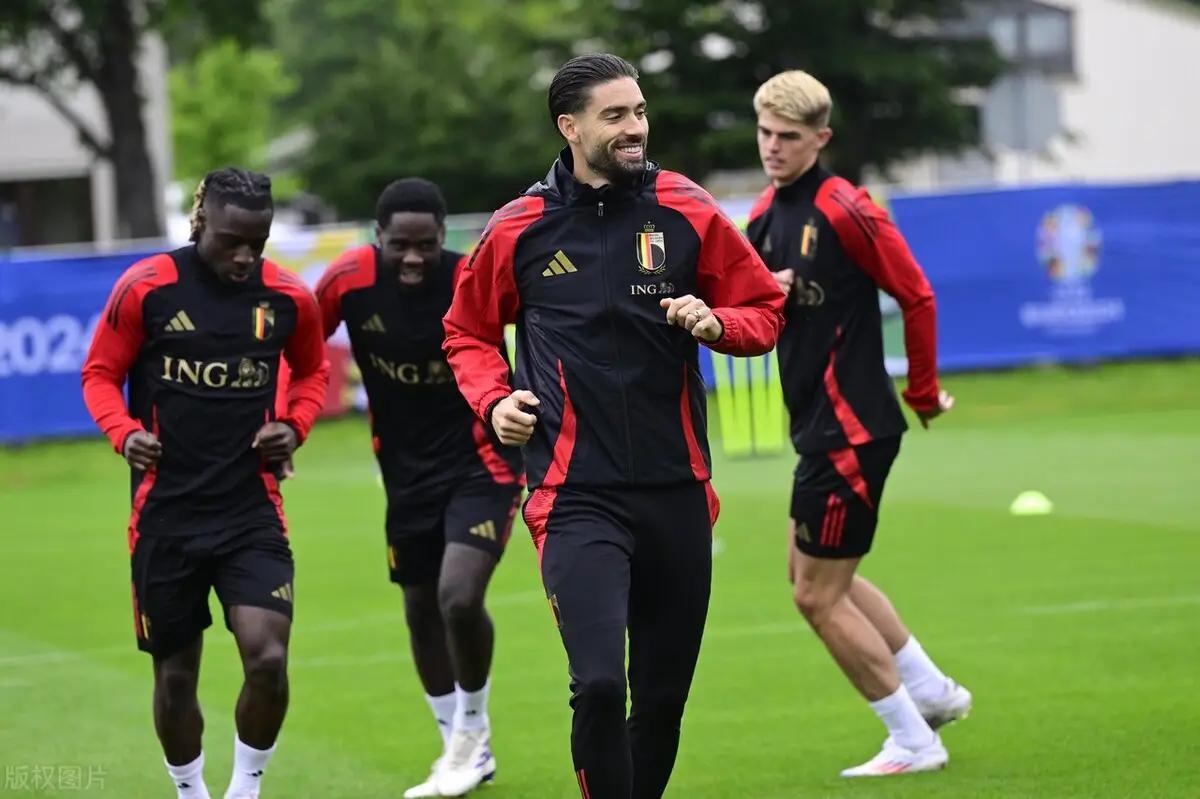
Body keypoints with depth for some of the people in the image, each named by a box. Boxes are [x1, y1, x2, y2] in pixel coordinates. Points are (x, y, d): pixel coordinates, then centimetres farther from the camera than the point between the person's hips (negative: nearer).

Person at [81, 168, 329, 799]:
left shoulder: (287, 298, -1)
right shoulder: (145, 288, -7)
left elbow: (312, 371, 18)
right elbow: (101, 374, 4)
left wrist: (293, 425, -2)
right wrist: (125, 432, -15)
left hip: (252, 511, 1)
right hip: (166, 512, 0)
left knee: (268, 659, -16)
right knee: (175, 674, 9)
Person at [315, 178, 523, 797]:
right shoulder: (349, 280, -12)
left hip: (481, 463, -5)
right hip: (407, 470, 5)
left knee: (460, 598, -22)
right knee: (421, 610, 13)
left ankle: (473, 726, 6)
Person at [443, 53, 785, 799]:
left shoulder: (687, 212, 3)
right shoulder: (519, 229, 1)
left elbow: (766, 309, 11)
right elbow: (469, 333, 16)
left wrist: (717, 322, -10)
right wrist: (494, 398, -2)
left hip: (677, 492, 3)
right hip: (576, 495, -3)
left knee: (664, 696, 10)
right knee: (599, 685, -20)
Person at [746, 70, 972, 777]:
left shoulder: (843, 208, -16)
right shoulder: (768, 213, 9)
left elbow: (917, 294, -14)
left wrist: (925, 392, -5)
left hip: (851, 427, -10)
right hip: (818, 424, 10)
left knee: (819, 595, -4)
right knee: (817, 572, 21)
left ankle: (914, 741, 7)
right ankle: (932, 690, 32)